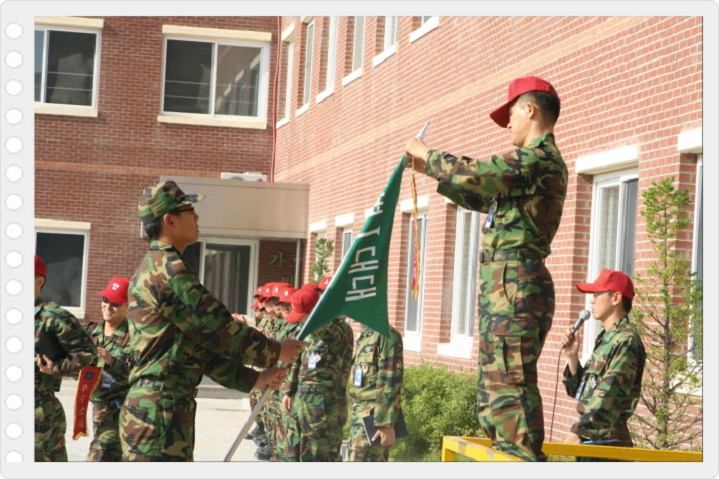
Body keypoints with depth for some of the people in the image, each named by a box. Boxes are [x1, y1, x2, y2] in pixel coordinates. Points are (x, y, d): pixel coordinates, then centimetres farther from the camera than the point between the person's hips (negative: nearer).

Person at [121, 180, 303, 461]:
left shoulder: (153, 270, 20)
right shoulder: (170, 271, -13)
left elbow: (202, 345, 21)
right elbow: (218, 329, -12)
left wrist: (252, 378, 17)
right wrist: (274, 352, 2)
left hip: (148, 405, 11)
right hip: (161, 409, -11)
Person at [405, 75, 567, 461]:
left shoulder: (539, 157, -10)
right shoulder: (536, 162, 23)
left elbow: (474, 175, -19)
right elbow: (481, 197, 31)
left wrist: (427, 155, -3)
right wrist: (432, 170, 27)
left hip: (515, 282, -11)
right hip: (504, 284, 11)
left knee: (510, 380, -13)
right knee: (493, 382, 14)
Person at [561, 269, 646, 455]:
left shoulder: (626, 341, -12)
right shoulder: (605, 339, 18)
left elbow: (610, 395, -20)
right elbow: (581, 391, 21)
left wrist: (579, 431, -23)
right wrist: (572, 357, 6)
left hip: (607, 440, -10)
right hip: (591, 438, 10)